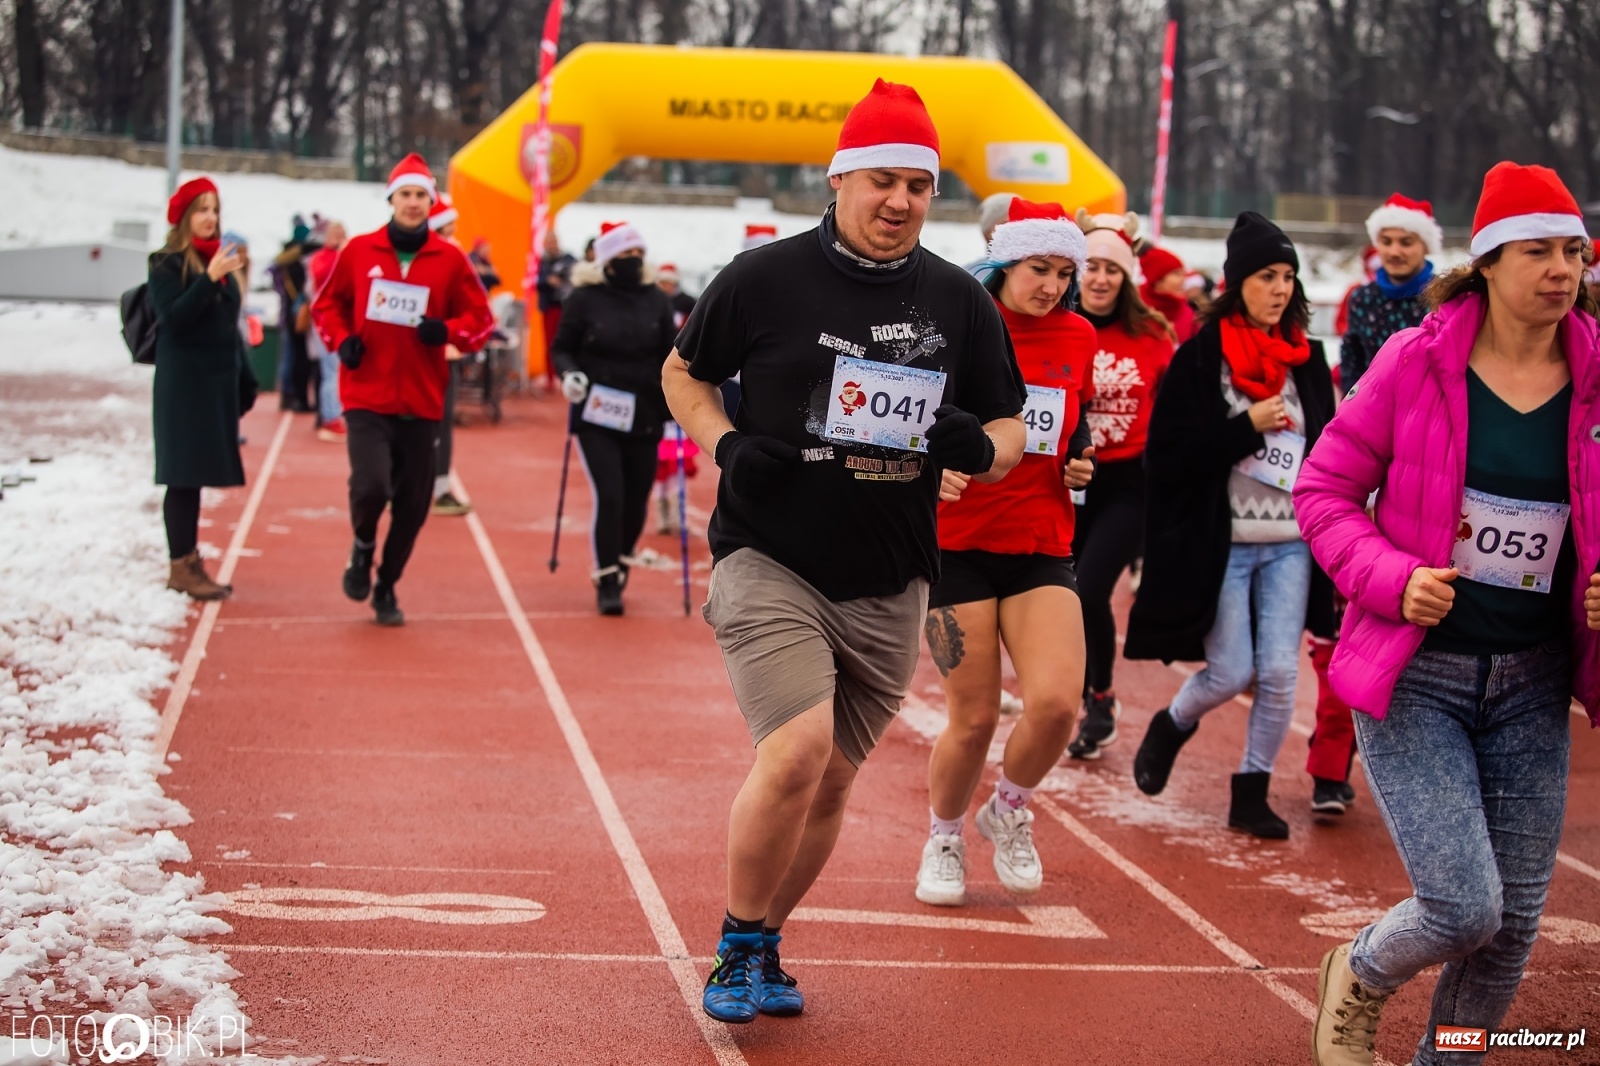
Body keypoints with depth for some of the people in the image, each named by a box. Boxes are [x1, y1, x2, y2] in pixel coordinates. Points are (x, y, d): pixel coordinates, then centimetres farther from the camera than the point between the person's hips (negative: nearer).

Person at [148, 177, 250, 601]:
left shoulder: (221, 260, 14)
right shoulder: (168, 265, -7)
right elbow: (173, 318, -19)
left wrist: (245, 378, 17)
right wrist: (209, 278, -27)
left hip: (218, 384, 7)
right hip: (183, 386, -7)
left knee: (198, 474, 9)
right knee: (184, 475, -6)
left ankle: (191, 562, 14)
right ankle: (181, 566, -3)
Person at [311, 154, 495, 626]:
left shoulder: (450, 259, 1)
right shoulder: (359, 251, 2)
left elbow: (481, 318, 7)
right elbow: (328, 303, 14)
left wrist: (447, 331, -13)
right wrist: (341, 340, -4)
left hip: (422, 402, 2)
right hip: (366, 396, -2)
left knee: (412, 505, 5)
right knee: (371, 485, -20)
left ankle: (387, 588, 26)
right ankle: (363, 546, 15)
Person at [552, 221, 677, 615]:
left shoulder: (657, 300, 5)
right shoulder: (585, 298, -3)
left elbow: (670, 353, 10)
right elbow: (562, 348, 3)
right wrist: (569, 374, -17)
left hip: (644, 419, 3)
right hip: (597, 417, -3)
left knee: (636, 501, 8)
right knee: (609, 496, -12)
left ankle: (620, 566, 33)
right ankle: (607, 583, -2)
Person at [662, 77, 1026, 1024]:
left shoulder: (962, 303, 5)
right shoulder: (766, 278, -4)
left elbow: (1010, 430, 12)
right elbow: (684, 372, 9)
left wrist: (980, 446, -12)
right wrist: (727, 446, -10)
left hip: (889, 589, 4)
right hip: (769, 561, -4)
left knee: (832, 783, 10)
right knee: (797, 750, -21)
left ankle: (766, 947, 32)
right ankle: (740, 946, 1)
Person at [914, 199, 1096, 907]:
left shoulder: (1076, 337, 6)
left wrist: (1079, 464, 2)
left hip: (1042, 549, 3)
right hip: (958, 547, -3)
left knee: (1056, 701, -16)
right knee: (974, 717, -2)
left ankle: (1009, 810, 16)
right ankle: (943, 838, 27)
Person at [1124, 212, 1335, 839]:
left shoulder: (1306, 360, 8)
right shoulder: (1201, 359, -6)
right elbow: (1168, 456, -10)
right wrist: (1247, 427, -16)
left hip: (1291, 543, 4)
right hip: (1222, 543, -4)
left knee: (1280, 673, -2)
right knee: (1230, 673, -2)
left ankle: (1251, 793, 11)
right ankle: (1170, 728, 29)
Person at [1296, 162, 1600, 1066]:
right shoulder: (1416, 363, -8)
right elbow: (1325, 489, -2)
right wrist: (1392, 578, -17)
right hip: (1415, 674, -4)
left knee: (1515, 922, 8)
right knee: (1465, 905, -13)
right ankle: (1359, 977, 21)